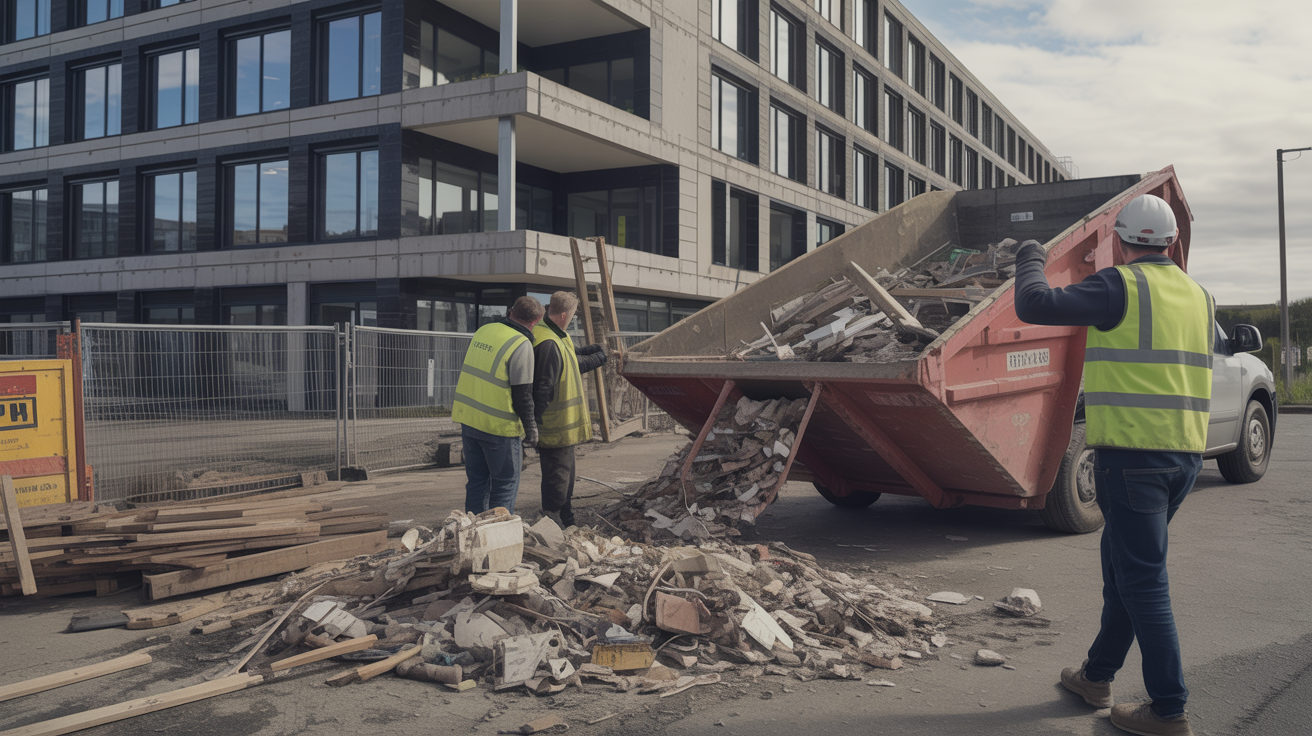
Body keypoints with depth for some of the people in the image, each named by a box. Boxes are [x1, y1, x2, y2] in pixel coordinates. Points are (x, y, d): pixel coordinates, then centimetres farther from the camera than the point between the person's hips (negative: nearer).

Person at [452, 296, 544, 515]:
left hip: (467, 418, 7)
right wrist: (530, 428, -3)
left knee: (477, 482, 16)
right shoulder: (522, 345, -14)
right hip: (498, 426, -7)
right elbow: (522, 394, -13)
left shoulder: (483, 330, 8)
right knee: (506, 484, 5)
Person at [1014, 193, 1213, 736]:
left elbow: (1033, 305, -16)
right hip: (1186, 453, 8)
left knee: (1142, 579, -1)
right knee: (1123, 561, 19)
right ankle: (1097, 676, 31)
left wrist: (1030, 259, 4)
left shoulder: (1122, 286, -11)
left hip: (1132, 452, -8)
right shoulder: (1198, 296, 12)